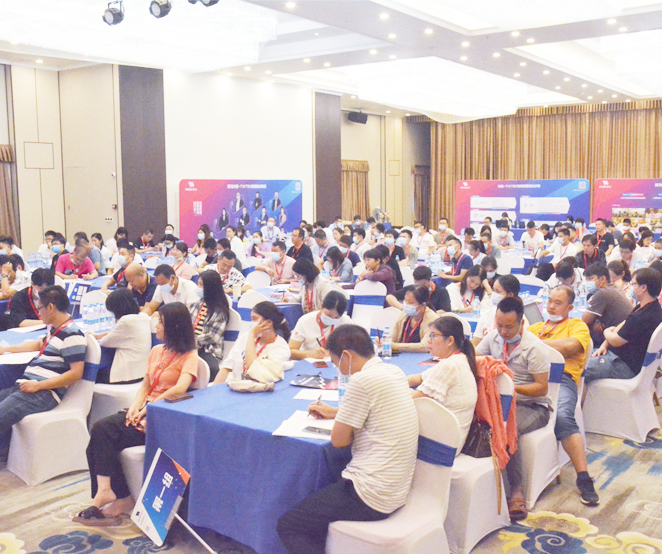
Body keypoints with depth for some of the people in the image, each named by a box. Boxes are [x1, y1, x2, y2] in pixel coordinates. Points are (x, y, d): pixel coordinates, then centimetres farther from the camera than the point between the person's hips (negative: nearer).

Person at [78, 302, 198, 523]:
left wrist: (149, 407, -21)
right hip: (144, 411, 7)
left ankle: (105, 492, -11)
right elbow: (146, 384, 17)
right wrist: (136, 405, -2)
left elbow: (180, 388, -22)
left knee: (103, 432, -22)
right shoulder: (156, 351, 18)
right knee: (100, 429, -18)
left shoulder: (189, 357, -6)